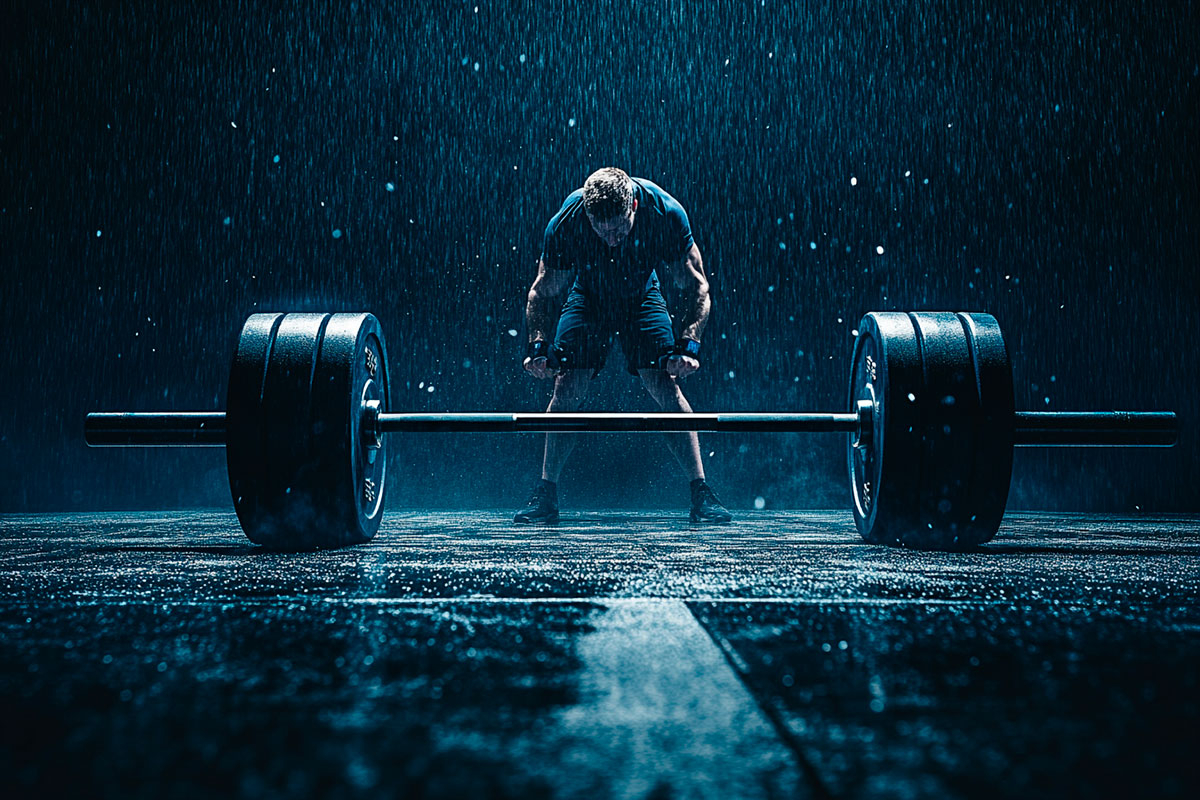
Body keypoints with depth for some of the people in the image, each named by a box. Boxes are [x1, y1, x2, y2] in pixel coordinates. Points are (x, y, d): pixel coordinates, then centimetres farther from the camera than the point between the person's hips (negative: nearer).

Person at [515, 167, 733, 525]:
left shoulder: (666, 214, -32)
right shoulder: (565, 223, -31)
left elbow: (697, 287, -20)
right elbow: (542, 292, -15)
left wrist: (687, 345, -32)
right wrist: (539, 344, -30)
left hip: (642, 299, 0)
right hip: (587, 299, 1)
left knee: (666, 386, -15)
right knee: (567, 388, -12)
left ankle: (701, 494, -8)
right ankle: (546, 494, 0)